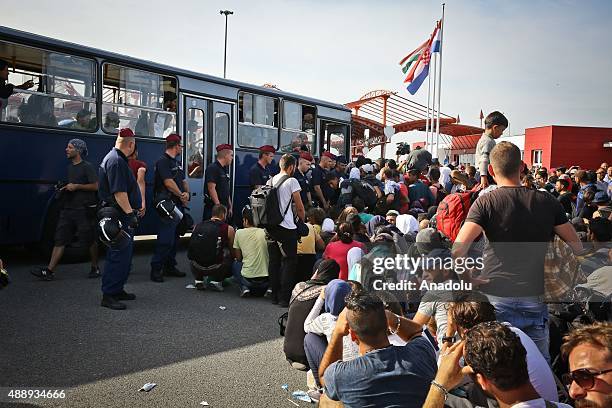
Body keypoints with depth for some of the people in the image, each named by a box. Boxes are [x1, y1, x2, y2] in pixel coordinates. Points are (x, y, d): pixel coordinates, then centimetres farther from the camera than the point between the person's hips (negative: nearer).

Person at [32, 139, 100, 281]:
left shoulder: (87, 167, -6)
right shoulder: (70, 167, 18)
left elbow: (95, 186, -12)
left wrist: (77, 187, -15)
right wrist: (65, 188, 12)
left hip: (84, 209, -8)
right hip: (68, 209, 8)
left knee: (90, 240, 3)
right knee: (60, 239, 2)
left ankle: (95, 268, 17)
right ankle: (49, 270, 0)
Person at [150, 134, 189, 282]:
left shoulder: (177, 163, 19)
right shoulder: (163, 161, -9)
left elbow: (184, 181, 18)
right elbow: (169, 183, -16)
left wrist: (187, 194, -2)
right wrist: (182, 196, -5)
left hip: (179, 205, 9)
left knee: (174, 238, 13)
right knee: (165, 239, -11)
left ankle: (170, 267, 21)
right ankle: (156, 269, -5)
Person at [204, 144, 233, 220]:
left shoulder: (225, 169, 18)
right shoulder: (212, 168, -10)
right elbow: (211, 188, -18)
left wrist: (230, 207, 17)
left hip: (224, 208, 9)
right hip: (214, 208, -9)